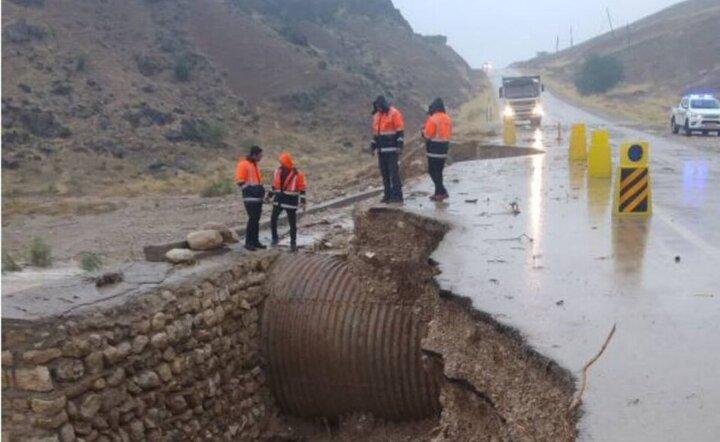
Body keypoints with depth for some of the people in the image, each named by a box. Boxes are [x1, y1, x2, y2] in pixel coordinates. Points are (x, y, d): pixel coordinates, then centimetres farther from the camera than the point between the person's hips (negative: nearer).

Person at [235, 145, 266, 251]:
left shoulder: (254, 165, 16)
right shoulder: (243, 164, -11)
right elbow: (239, 182, -16)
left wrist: (261, 189, 12)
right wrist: (251, 189, -19)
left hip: (258, 197, 9)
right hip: (250, 197, -9)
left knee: (256, 219, 11)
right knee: (252, 219, -11)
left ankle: (255, 241, 17)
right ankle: (248, 242, -5)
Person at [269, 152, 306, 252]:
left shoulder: (297, 174, -11)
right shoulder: (278, 171, 4)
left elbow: (302, 188, -8)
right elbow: (275, 184, 15)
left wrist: (303, 201, -11)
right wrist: (270, 195, 15)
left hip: (291, 200, -4)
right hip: (279, 199, 5)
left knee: (292, 223, 1)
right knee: (273, 219, 1)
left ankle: (293, 243, 12)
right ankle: (275, 238, 19)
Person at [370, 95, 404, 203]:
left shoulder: (394, 113, -7)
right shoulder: (376, 115, 15)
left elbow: (400, 131, -10)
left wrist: (399, 145, -17)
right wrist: (373, 146, 18)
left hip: (392, 149, -7)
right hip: (381, 150, 7)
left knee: (394, 172, -9)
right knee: (384, 173, 7)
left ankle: (397, 195, -7)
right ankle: (388, 195, 12)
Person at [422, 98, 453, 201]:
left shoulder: (433, 119, -14)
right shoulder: (448, 119, 10)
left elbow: (427, 134, -13)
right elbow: (449, 134, 12)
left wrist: (423, 130, 6)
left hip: (434, 150, -8)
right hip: (444, 148, 8)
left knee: (432, 170, -3)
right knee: (439, 171, 16)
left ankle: (442, 192, -10)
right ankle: (438, 192, 18)